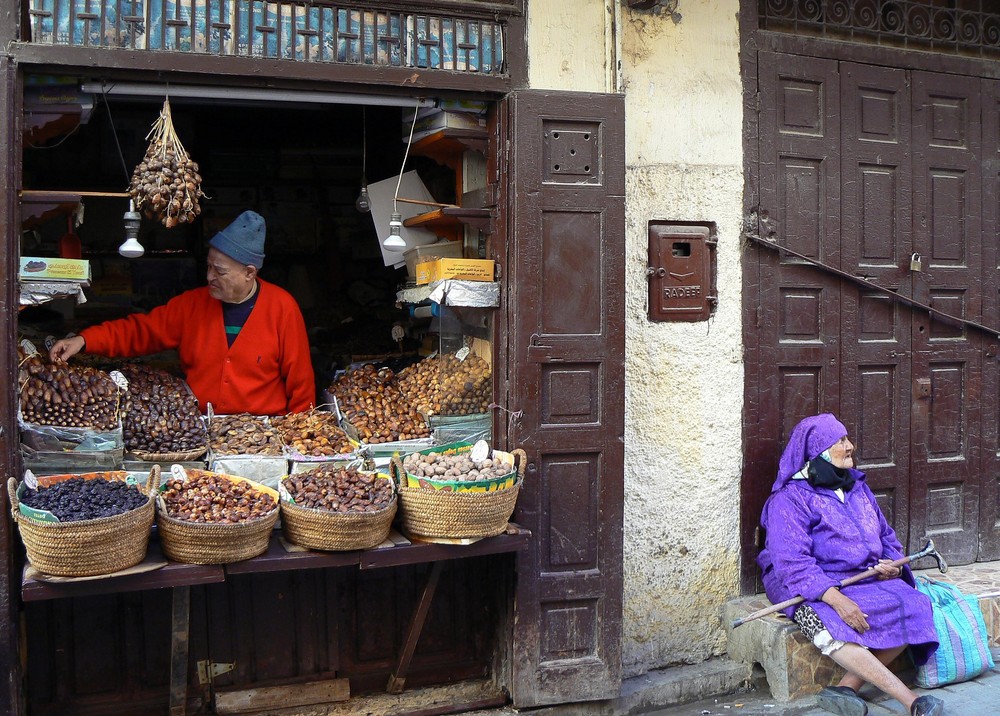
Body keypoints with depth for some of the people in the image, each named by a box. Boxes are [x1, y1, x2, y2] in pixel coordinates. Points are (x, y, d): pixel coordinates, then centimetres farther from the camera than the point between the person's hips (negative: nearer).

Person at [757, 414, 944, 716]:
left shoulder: (858, 487, 19)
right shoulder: (790, 498, -5)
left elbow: (886, 536, 25)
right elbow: (793, 562, -17)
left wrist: (893, 565, 0)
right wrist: (837, 599, -31)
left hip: (867, 579, 6)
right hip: (811, 587, -6)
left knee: (911, 609, -22)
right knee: (832, 627, -37)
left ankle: (846, 688, -24)